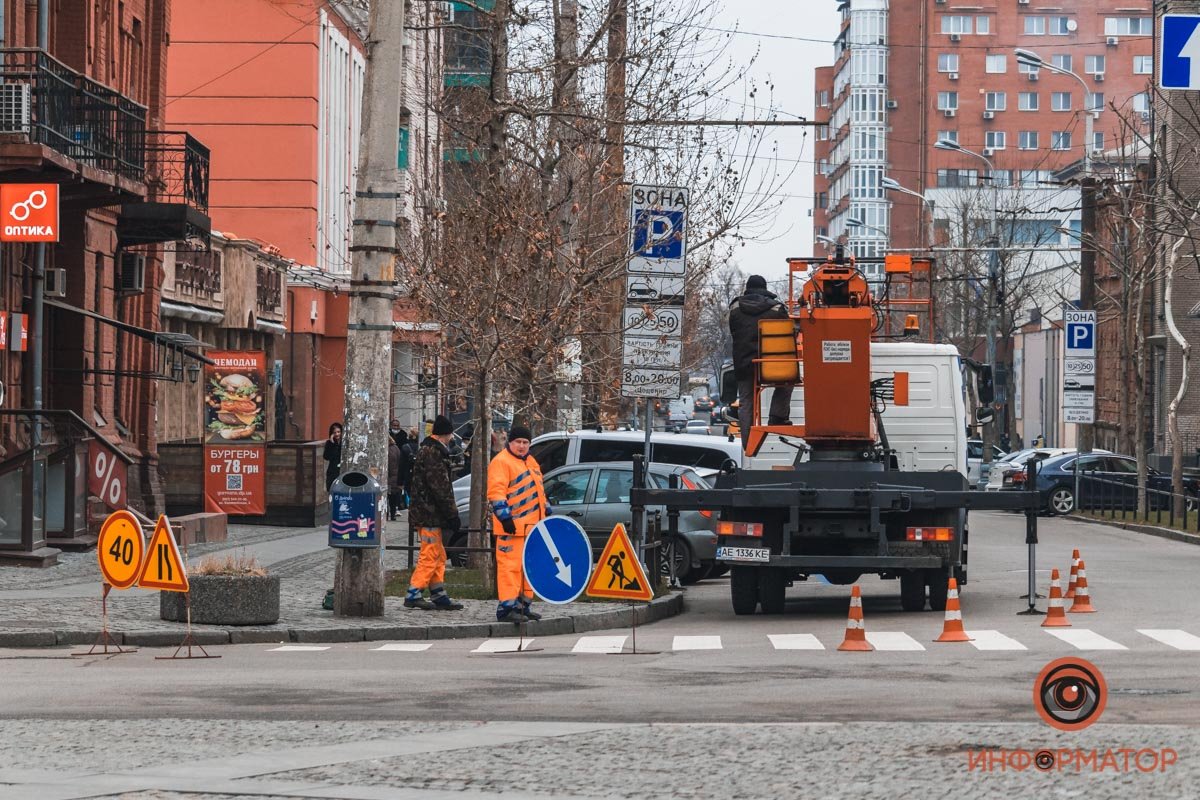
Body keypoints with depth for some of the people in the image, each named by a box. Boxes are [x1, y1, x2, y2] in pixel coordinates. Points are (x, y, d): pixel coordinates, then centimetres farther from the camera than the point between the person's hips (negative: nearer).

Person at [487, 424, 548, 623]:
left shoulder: (530, 462, 21)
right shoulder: (501, 462, -9)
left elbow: (538, 490, 30)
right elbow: (496, 493, -17)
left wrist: (546, 513, 26)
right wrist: (505, 518, -23)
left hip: (532, 525, 9)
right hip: (513, 526, -9)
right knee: (511, 565, -11)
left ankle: (524, 604, 20)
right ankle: (507, 607, -12)